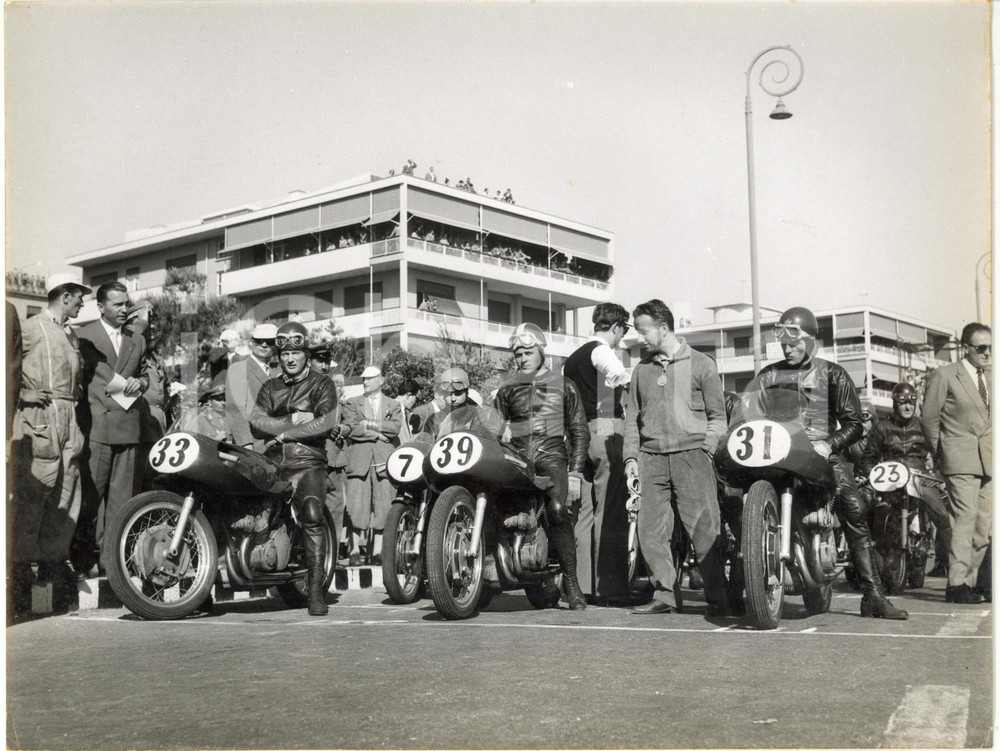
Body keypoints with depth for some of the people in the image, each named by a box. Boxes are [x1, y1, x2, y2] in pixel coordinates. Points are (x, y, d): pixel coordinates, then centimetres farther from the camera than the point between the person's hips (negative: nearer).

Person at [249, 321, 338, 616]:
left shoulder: (321, 384, 8)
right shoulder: (269, 388, 21)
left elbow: (325, 422, -10)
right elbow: (256, 424, 3)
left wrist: (283, 432, -5)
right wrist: (293, 420, -9)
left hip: (308, 462, -5)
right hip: (273, 462, 5)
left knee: (312, 516, -27)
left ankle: (316, 589, -27)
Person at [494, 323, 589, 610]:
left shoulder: (563, 386, 13)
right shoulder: (506, 390, 19)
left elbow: (579, 432, 11)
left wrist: (575, 473, 1)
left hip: (551, 455, -3)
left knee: (558, 509, -27)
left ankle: (571, 583, -21)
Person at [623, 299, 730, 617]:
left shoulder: (701, 364, 6)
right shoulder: (641, 369, 18)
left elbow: (717, 415, 6)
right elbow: (632, 416, 20)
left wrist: (706, 449, -7)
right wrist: (631, 456, 10)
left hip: (691, 456, -4)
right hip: (651, 459, 4)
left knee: (704, 528, -8)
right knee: (650, 530, 0)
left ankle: (717, 599, -3)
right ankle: (663, 595, 9)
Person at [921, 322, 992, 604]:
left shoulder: (991, 379, 19)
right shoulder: (944, 375, 0)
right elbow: (929, 418, 0)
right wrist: (941, 452, 4)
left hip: (988, 461, 6)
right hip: (960, 460, -6)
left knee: (984, 524, 4)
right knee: (964, 518, -15)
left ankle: (970, 581, 12)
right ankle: (957, 584, -15)